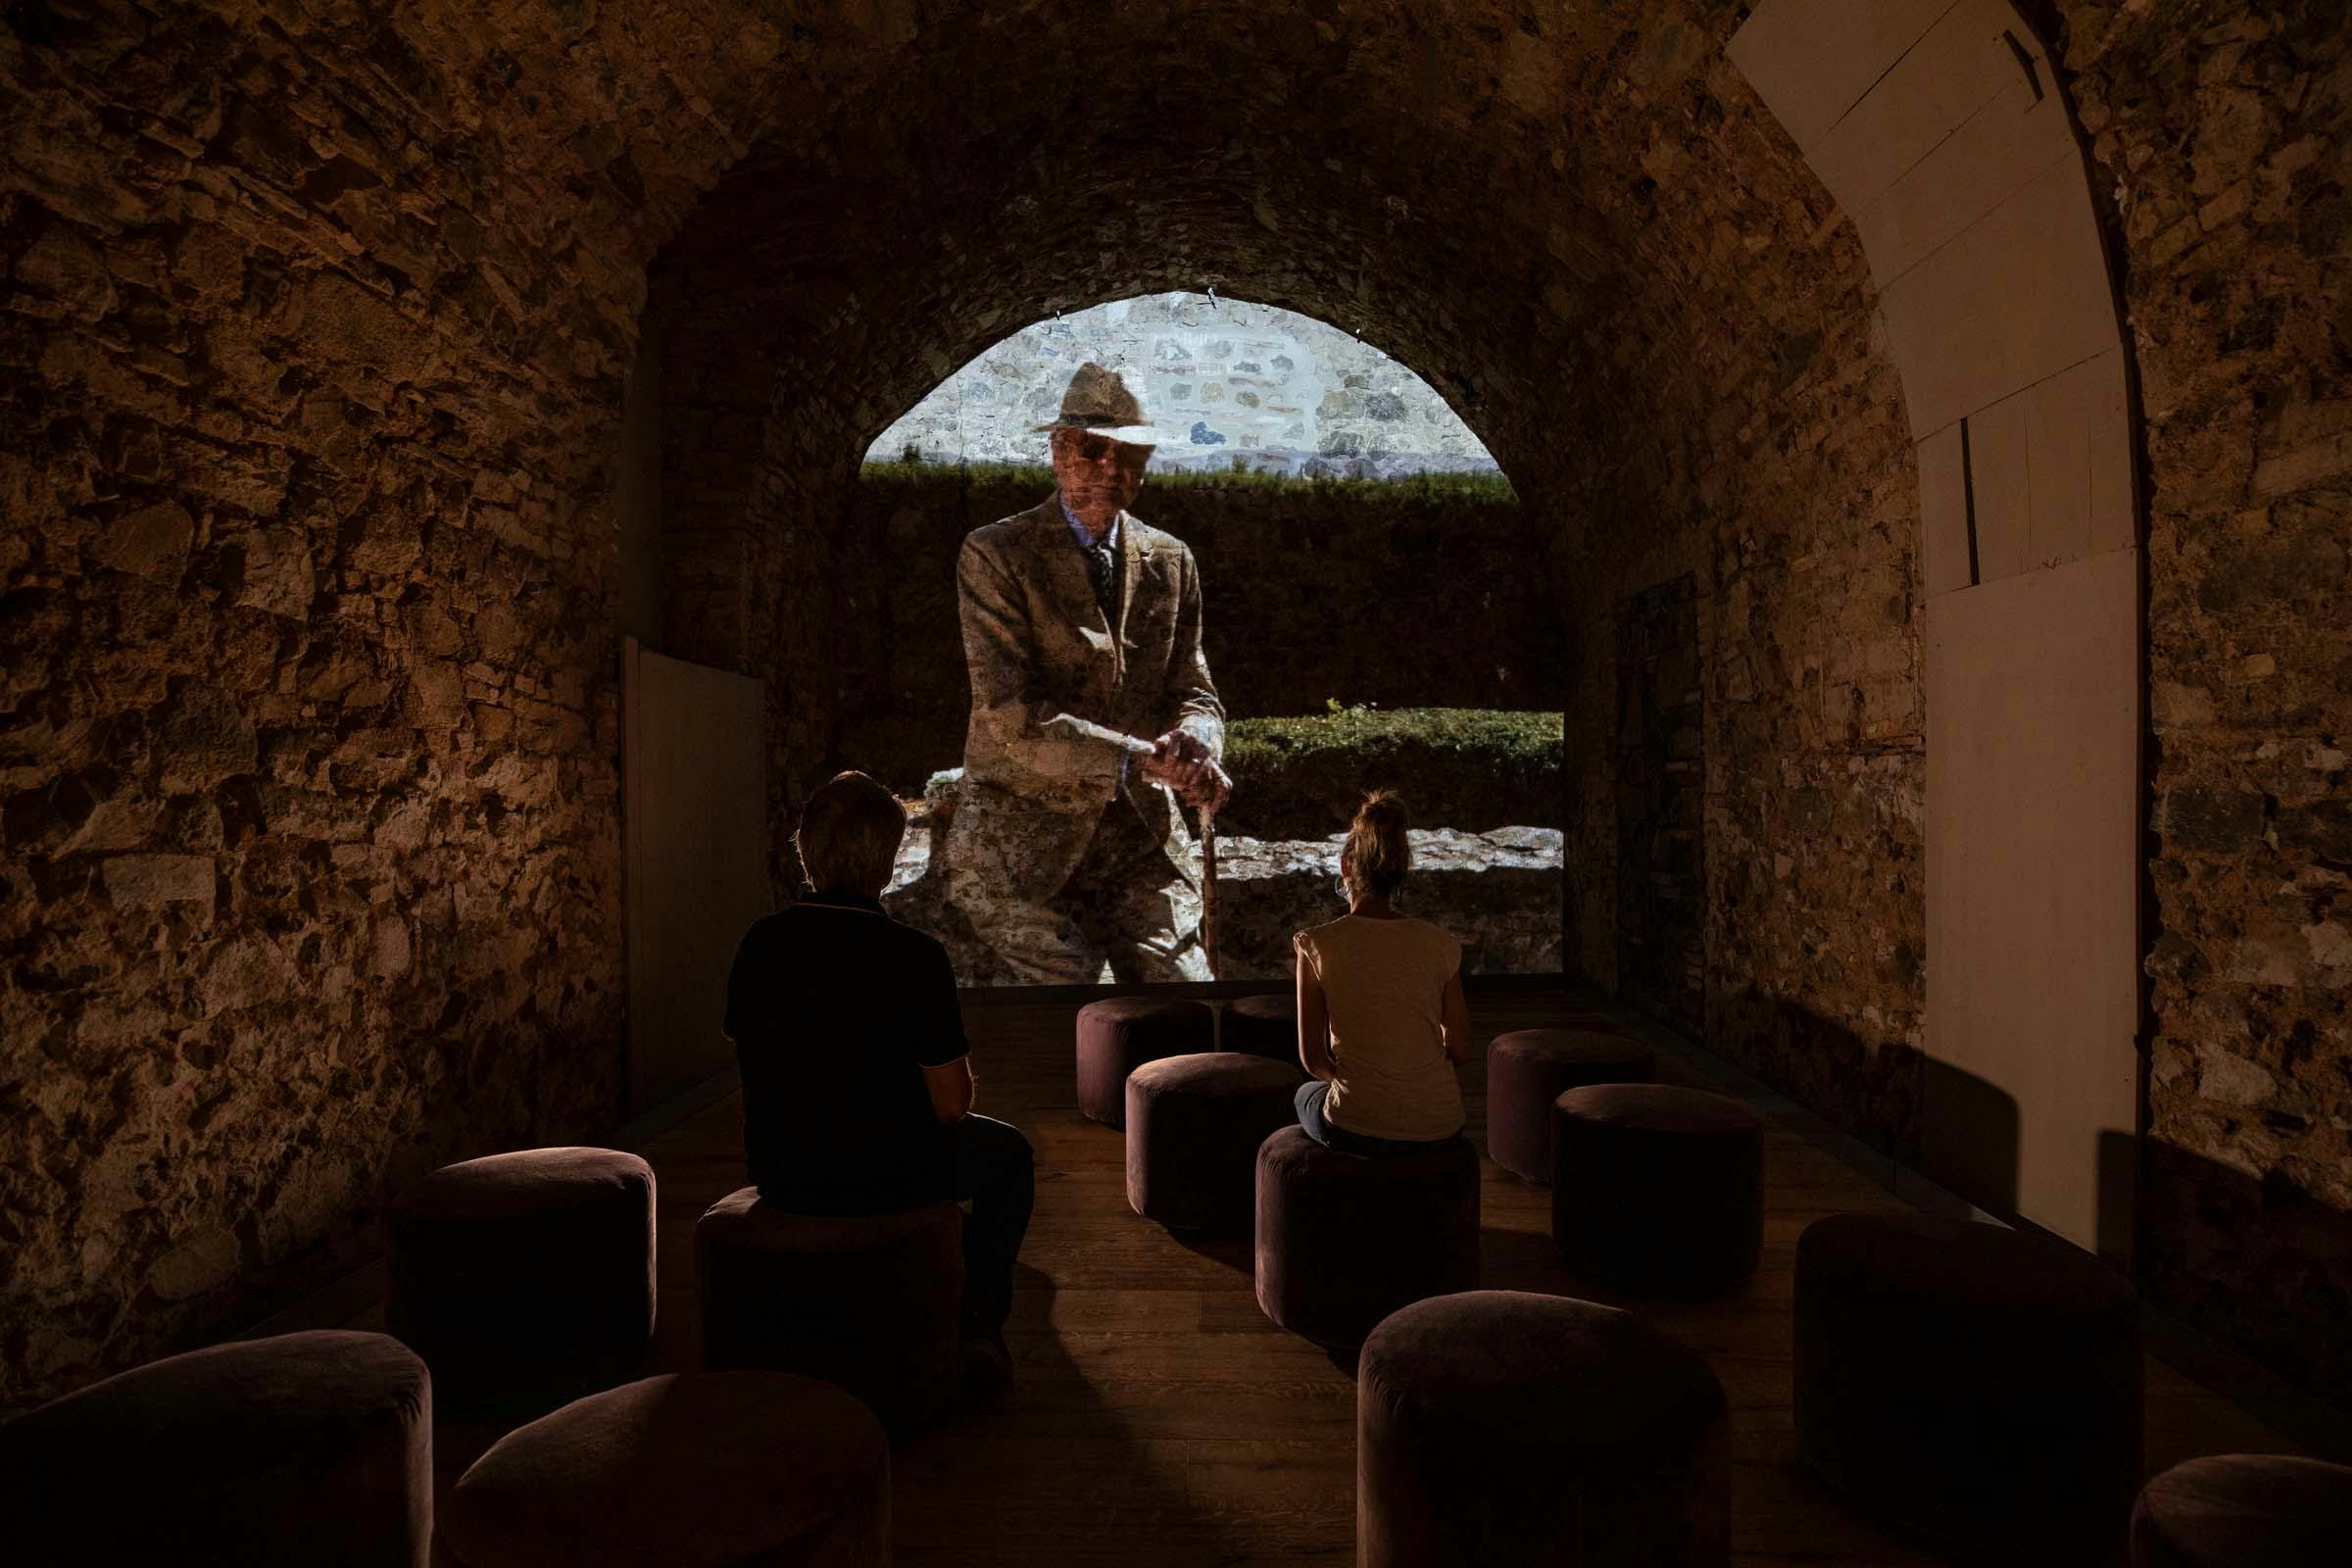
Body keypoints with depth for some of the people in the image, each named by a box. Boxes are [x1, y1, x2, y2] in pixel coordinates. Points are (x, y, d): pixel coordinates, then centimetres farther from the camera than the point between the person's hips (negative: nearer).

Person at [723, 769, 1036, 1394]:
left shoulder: (760, 942, -6)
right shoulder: (913, 955, -22)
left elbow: (747, 1052, 9)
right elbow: (951, 1104, -16)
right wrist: (961, 1075, 8)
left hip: (778, 1173, 5)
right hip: (887, 1177, -5)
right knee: (1008, 1153, 24)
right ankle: (978, 1326, 24)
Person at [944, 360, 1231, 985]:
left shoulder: (1171, 561, 11)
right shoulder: (995, 554, -5)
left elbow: (1195, 694, 12)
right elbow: (1012, 715, -14)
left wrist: (1193, 743, -13)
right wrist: (1140, 760, -22)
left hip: (1142, 833, 5)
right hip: (1019, 829, -4)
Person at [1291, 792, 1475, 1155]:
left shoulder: (1317, 945, -11)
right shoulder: (1441, 943, -3)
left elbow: (1312, 1059, -6)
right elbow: (1461, 1050, 3)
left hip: (1359, 1131, -2)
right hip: (1439, 1128, 3)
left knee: (1307, 1094, 34)